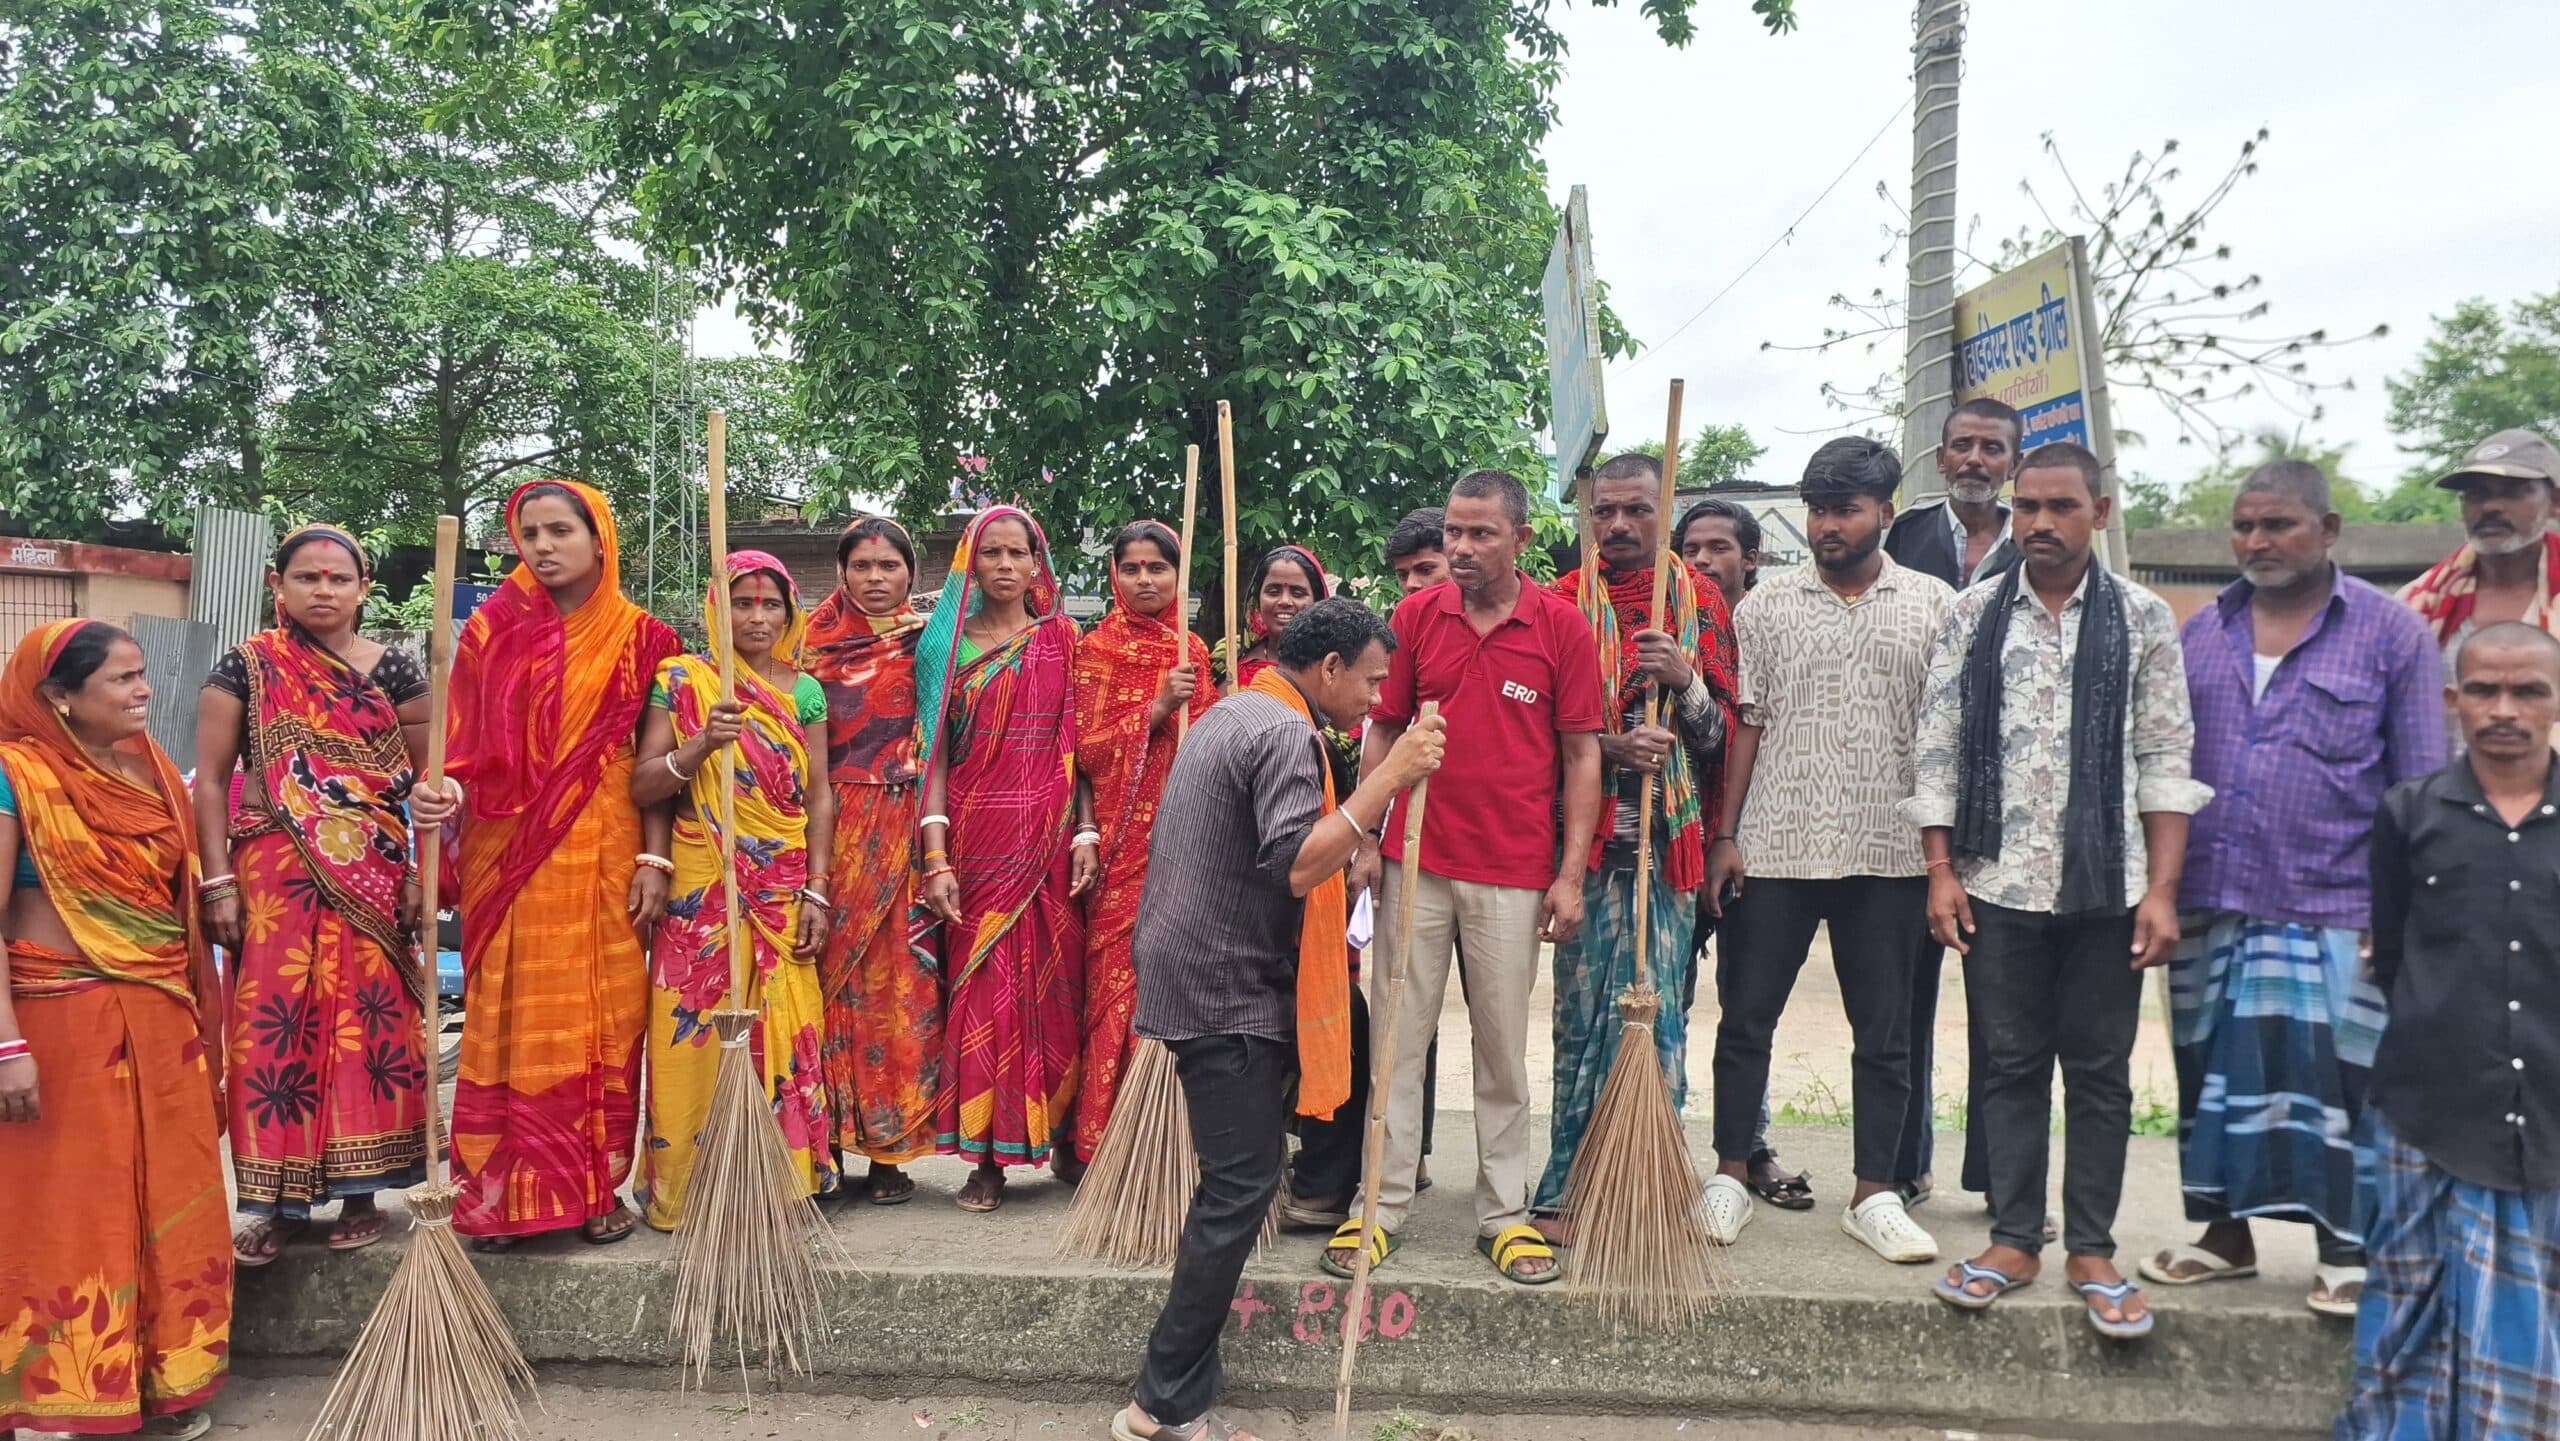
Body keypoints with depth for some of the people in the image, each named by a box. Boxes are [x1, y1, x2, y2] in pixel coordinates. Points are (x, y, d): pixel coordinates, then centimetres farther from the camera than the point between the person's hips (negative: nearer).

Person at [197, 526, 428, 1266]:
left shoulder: (393, 671, 4)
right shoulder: (245, 667, 2)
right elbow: (210, 780, 1)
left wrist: (420, 873, -2)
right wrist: (219, 882, -6)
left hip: (371, 879, 1)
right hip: (275, 878, 0)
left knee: (368, 1026, 3)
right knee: (275, 1027, 2)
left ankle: (360, 1191, 15)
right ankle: (277, 1199, 13)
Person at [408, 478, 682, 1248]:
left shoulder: (641, 640, 4)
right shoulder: (492, 628, 5)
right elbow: (466, 742, 2)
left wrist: (654, 862, -3)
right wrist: (445, 795, -19)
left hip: (602, 853, 0)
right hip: (507, 850, 0)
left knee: (604, 1015, 3)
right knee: (509, 1016, 1)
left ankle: (598, 1186, 13)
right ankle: (500, 1192, 10)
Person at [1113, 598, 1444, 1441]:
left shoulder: (1233, 712, 16)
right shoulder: (1285, 734, -17)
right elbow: (1294, 866, -29)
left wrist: (1353, 846, 27)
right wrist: (1389, 776, -28)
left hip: (1191, 966, 11)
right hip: (1227, 988, -11)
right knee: (1242, 1187, -7)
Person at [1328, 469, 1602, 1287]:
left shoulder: (1562, 627, -2)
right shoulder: (1415, 617, 4)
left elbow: (1581, 754, 0)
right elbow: (1383, 733, 9)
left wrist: (1572, 873, -5)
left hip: (1512, 874, -1)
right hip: (1415, 863, 2)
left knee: (1503, 1048, 8)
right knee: (1397, 1037, 5)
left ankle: (1505, 1214, 19)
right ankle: (1384, 1206, 16)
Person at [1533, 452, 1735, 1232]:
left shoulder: (1701, 604, 11)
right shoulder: (1563, 603, 7)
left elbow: (1725, 736, 9)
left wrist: (1686, 680, -10)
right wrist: (1608, 745, -14)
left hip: (1668, 843, 1)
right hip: (1588, 835, -1)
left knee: (1658, 1018, 0)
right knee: (1584, 1011, 1)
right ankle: (1570, 1190, 9)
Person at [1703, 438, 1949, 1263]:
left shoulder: (1933, 607, 6)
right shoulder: (1767, 606, 5)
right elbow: (1746, 726, 3)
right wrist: (1725, 835, -3)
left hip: (1888, 854, 1)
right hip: (1774, 848, 0)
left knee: (1884, 1032, 8)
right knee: (1746, 1017, 5)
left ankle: (1875, 1196, 19)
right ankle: (1731, 1177, 18)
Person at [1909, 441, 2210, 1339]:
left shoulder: (2142, 621, 3)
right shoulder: (1971, 617, 5)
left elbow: (2166, 763, 1)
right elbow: (1938, 753, 5)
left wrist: (2161, 889, -5)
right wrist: (1941, 872, -1)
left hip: (2106, 887, -1)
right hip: (1997, 884, 1)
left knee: (2100, 1070, 7)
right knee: (2011, 1064, 9)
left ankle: (2093, 1251, 18)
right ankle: (2014, 1240, 19)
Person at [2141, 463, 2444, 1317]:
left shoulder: (2390, 632, 0)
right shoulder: (2201, 632, 9)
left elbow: (2421, 792, -1)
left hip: (2334, 910, -4)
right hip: (2209, 906, 4)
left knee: (2336, 1081, 2)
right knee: (2215, 1072, 12)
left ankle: (2345, 1249, 18)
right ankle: (2226, 1234, 27)